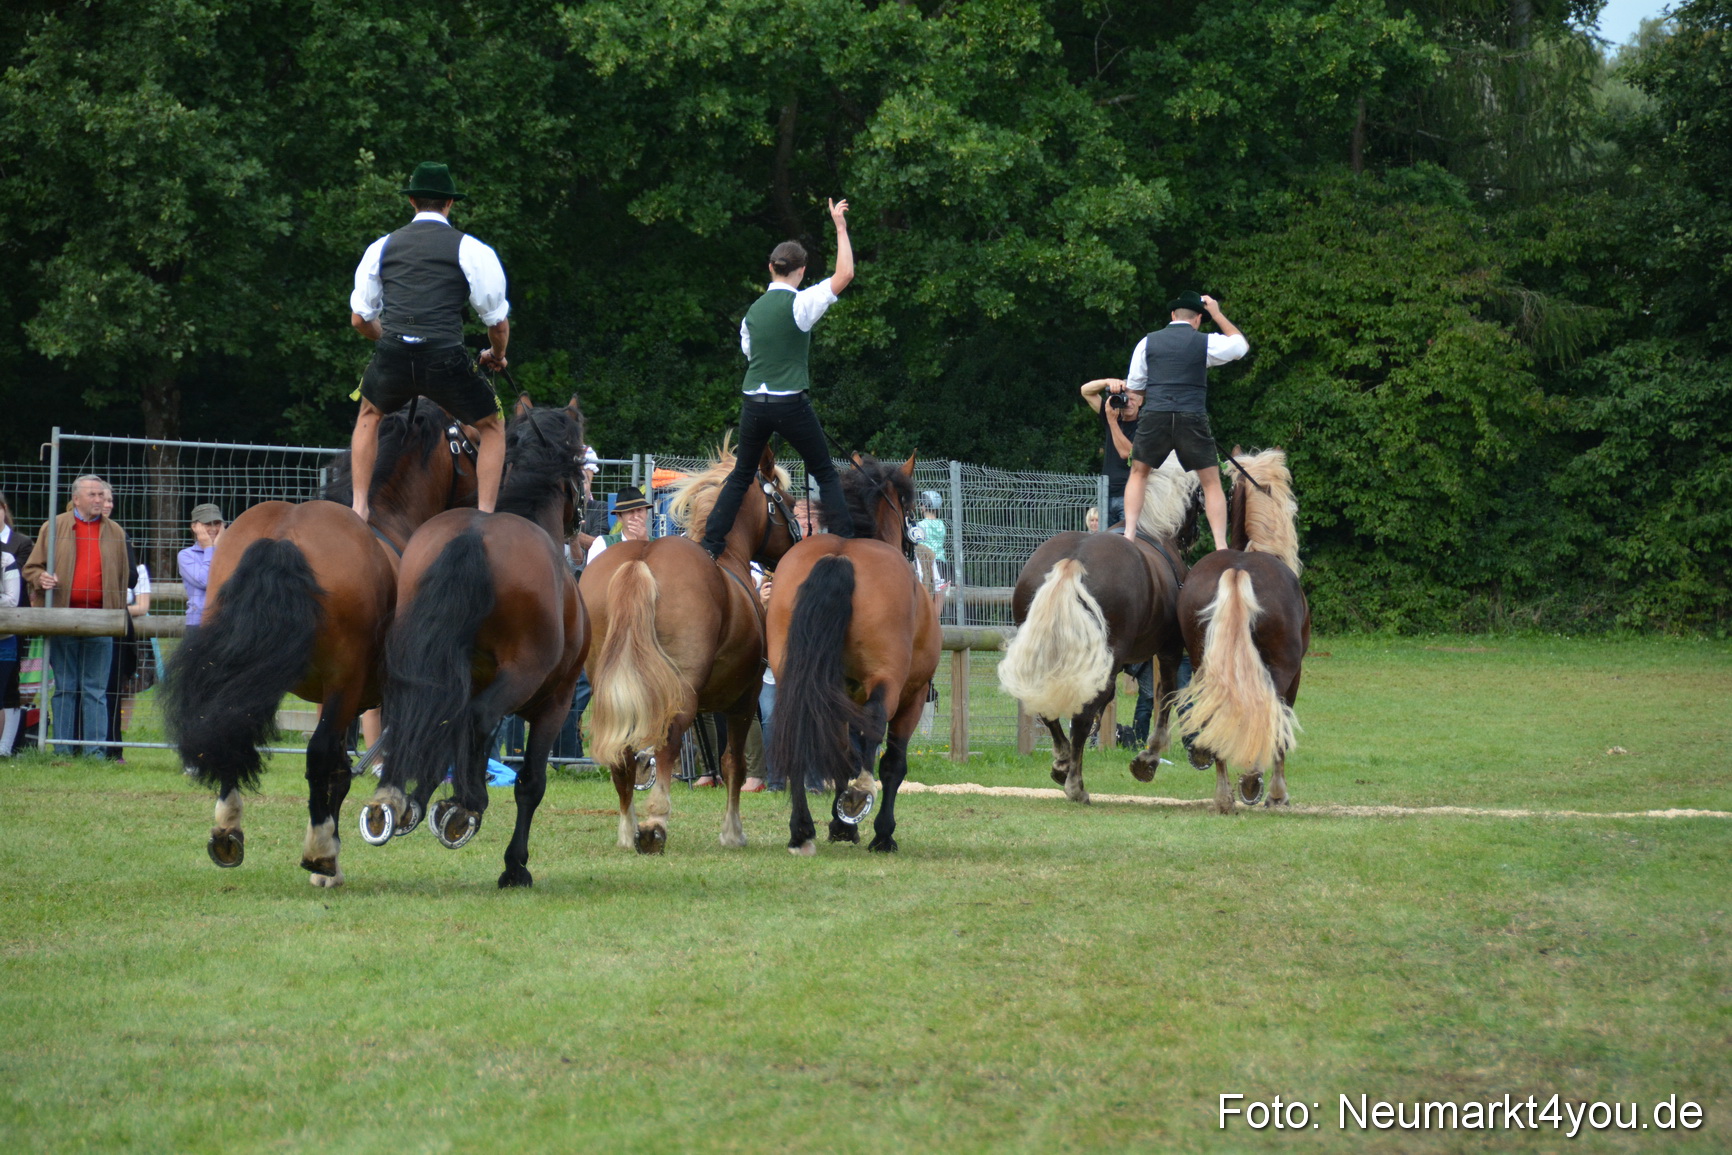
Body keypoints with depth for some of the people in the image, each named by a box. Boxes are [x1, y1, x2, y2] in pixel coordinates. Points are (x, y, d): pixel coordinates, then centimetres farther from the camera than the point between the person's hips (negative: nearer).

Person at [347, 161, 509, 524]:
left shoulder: (382, 247, 15)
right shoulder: (470, 249, 6)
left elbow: (359, 319, 20)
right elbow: (498, 321, 8)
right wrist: (497, 355, 30)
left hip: (391, 357, 3)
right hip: (445, 358, -3)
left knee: (369, 415, 33)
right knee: (492, 426, 20)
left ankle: (358, 508, 25)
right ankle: (484, 517, 9)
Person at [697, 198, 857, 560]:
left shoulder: (754, 310, 10)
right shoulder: (799, 303, -8)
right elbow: (845, 275, -11)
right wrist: (840, 227, -4)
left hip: (753, 403, 5)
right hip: (790, 402, -5)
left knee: (741, 476, 14)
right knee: (826, 474, 7)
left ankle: (710, 544, 7)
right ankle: (843, 542, -1)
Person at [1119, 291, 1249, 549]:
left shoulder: (1148, 342, 10)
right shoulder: (1206, 343, 6)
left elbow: (1134, 386, 16)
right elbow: (1241, 344, 24)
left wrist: (1136, 407, 34)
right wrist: (1217, 315, 29)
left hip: (1154, 415, 1)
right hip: (1192, 419, -1)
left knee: (1138, 474, 20)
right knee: (1211, 482, 9)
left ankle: (1129, 536, 7)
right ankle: (1221, 548, 1)